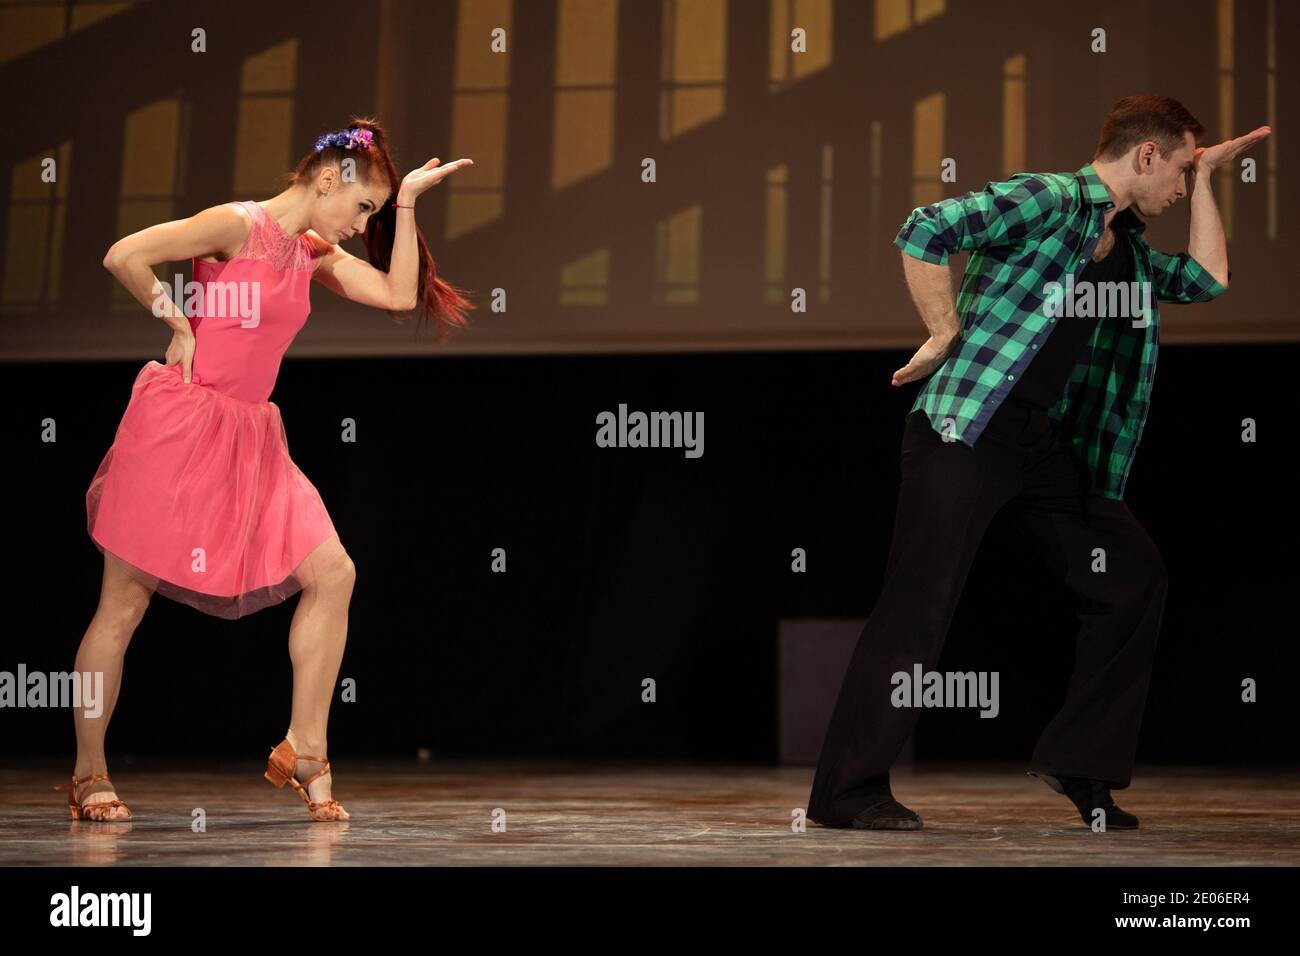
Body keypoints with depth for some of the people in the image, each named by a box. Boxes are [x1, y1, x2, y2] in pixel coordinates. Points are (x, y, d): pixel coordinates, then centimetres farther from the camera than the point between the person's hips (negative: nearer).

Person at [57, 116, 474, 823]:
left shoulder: (315, 254, 13)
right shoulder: (238, 224, -9)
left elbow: (399, 294, 6)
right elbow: (123, 256, -18)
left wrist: (406, 202, 5)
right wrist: (177, 323, -7)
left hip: (249, 439, 7)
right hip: (177, 424, -7)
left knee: (332, 573, -3)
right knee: (124, 603, 0)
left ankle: (303, 753, 5)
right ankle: (88, 774, 13)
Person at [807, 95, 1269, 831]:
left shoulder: (1130, 249, 21)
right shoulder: (1048, 199, -6)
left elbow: (1207, 279, 17)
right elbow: (925, 230, -15)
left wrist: (1206, 178, 21)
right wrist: (944, 335, -12)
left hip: (1049, 446, 9)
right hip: (966, 432, -8)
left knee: (1134, 575, 6)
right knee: (922, 602, -9)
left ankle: (1082, 764, 16)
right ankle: (848, 790, -2)